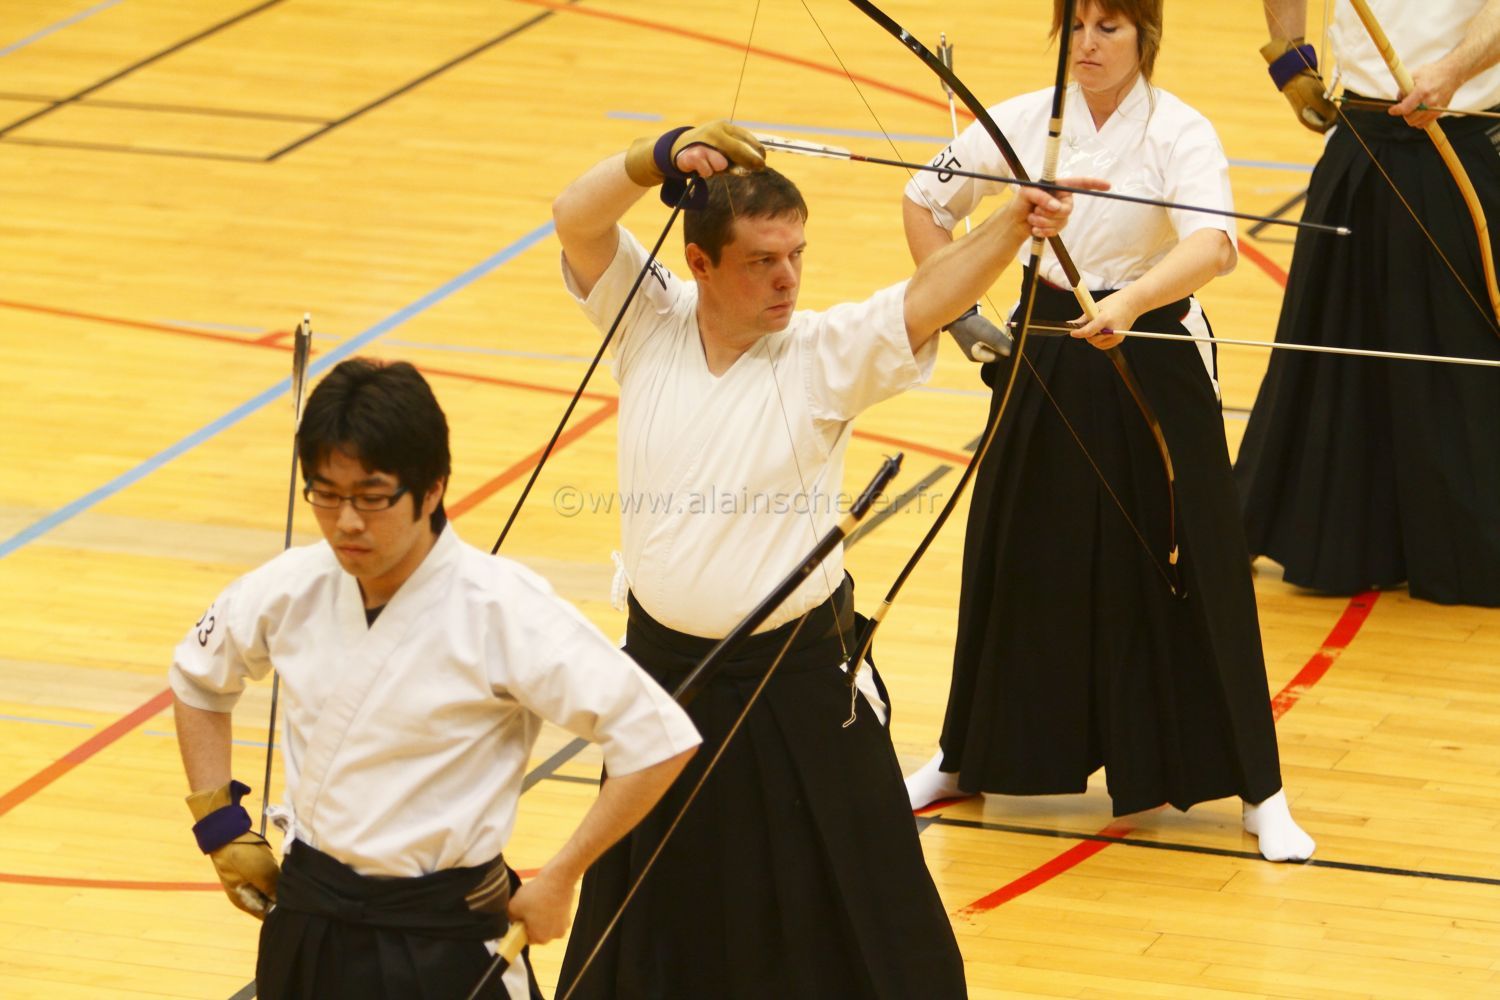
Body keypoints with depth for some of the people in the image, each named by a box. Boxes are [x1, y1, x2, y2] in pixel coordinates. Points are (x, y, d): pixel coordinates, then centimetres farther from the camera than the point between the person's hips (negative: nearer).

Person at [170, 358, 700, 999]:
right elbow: (197, 678, 20)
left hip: (440, 947, -4)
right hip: (305, 932, 4)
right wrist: (221, 826, 13)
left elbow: (656, 739, -16)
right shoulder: (293, 591, -2)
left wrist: (557, 880, -12)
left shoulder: (500, 611, -16)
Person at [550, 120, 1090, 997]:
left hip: (799, 682, -3)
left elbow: (932, 296, -27)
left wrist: (1015, 224, -44)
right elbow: (576, 218, -13)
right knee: (654, 908, 19)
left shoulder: (826, 355, -12)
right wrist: (661, 159, -29)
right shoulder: (649, 324, -4)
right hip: (663, 664, 3)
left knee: (853, 918, 1)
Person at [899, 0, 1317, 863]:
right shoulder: (1025, 122, -1)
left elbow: (1214, 244, -31)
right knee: (1016, 559, 13)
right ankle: (966, 759, 31)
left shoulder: (1179, 134, -14)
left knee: (1191, 569, -2)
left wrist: (1130, 302, -47)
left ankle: (1260, 794, 7)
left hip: (1153, 361, -4)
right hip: (1045, 361, 4)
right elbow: (927, 201, 14)